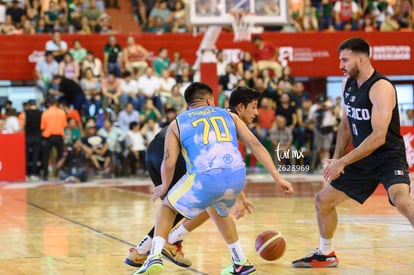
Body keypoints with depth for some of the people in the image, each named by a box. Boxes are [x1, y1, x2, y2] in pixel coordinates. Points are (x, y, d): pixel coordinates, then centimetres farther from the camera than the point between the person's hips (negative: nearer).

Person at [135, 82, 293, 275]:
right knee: (217, 211, 36)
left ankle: (155, 257, 7)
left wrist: (164, 187, 27)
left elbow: (169, 162, 9)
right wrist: (277, 177, 14)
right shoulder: (228, 115, 26)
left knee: (168, 207, 24)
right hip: (237, 175, 3)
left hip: (205, 178, -3)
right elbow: (255, 145, 16)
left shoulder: (177, 123, 20)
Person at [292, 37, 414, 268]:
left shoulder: (381, 88, -22)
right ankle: (325, 254, 33)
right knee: (323, 201, 13)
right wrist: (337, 159, 6)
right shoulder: (349, 84, 4)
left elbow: (378, 137, -28)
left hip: (389, 156, -9)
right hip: (362, 159, 9)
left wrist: (342, 162, -24)